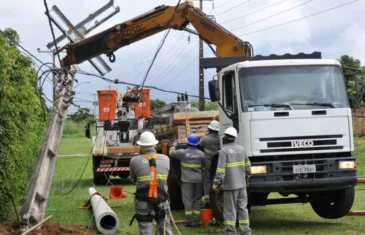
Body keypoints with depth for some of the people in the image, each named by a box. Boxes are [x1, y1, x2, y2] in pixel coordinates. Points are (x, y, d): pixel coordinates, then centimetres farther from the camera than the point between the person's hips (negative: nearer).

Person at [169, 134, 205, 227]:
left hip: (187, 180, -3)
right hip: (198, 180, 3)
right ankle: (196, 220, 10)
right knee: (197, 200, 10)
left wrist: (174, 145, 25)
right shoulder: (201, 154, -1)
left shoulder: (183, 152, -9)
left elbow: (171, 152, 5)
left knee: (188, 200, 2)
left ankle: (190, 221, 1)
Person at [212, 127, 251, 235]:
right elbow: (247, 166, 14)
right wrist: (246, 178, 27)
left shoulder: (224, 150, -13)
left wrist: (216, 183, -11)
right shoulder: (241, 148, 6)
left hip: (230, 185, -5)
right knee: (243, 208, 11)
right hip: (242, 184, 6)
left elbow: (221, 169, -17)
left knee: (230, 210, 1)